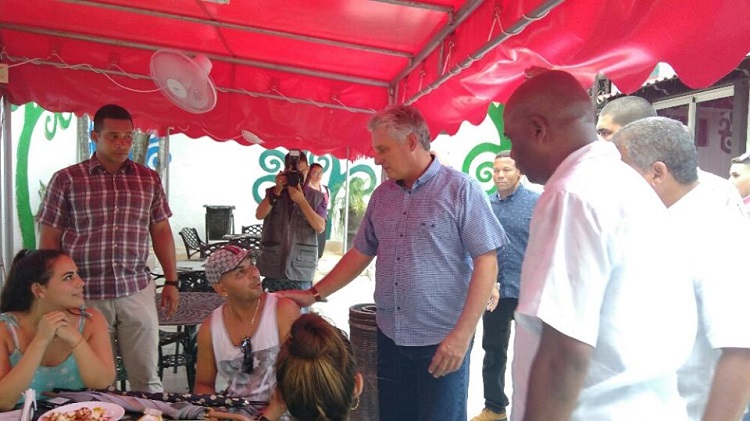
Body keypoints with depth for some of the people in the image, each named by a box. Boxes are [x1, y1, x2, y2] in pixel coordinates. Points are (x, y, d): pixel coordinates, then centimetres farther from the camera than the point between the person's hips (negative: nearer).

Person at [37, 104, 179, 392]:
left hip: (137, 291, 2)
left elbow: (161, 231, 11)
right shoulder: (66, 179, 0)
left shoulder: (149, 179, 7)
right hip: (85, 295, -1)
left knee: (146, 378, 6)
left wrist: (171, 281, 8)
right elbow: (49, 239, 2)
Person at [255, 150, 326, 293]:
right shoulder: (274, 192, 10)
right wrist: (277, 191, -13)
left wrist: (301, 200, -15)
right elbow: (259, 215, -5)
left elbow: (320, 227, -9)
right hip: (273, 267, 2)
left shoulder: (317, 197, 3)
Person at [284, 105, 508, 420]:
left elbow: (486, 263, -13)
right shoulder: (381, 195, 9)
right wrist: (314, 294, 10)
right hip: (390, 336, 6)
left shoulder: (460, 190, -10)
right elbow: (360, 254, 15)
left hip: (443, 342, -5)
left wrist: (462, 334, -19)